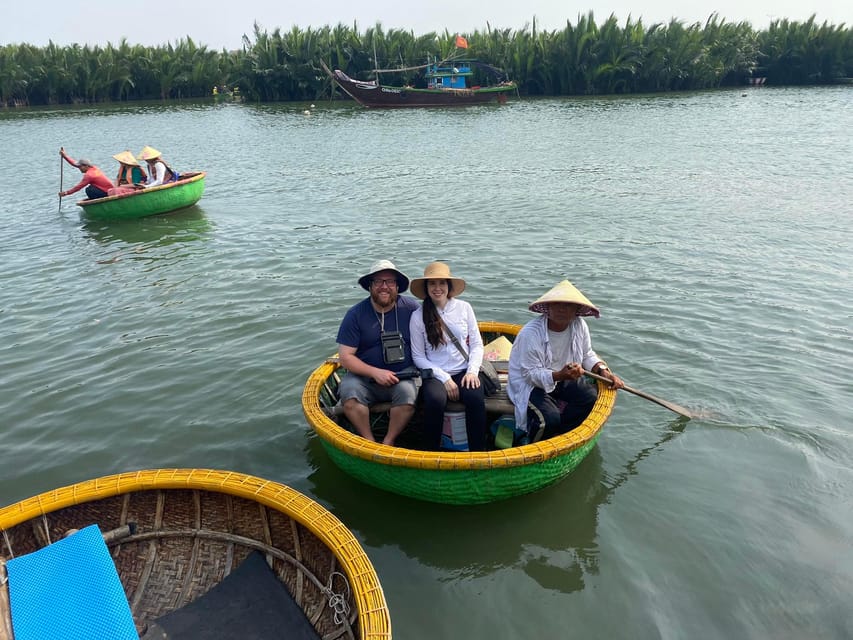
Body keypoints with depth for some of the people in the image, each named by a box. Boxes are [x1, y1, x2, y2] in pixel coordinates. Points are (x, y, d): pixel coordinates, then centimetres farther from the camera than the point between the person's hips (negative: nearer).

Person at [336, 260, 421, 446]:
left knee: (407, 393, -31)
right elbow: (346, 357, -5)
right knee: (348, 390, -29)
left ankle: (388, 443, -10)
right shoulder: (356, 314, -3)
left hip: (402, 375, 0)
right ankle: (370, 442, -11)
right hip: (364, 375, 0)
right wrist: (375, 373, -16)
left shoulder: (411, 308, -1)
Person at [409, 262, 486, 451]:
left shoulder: (464, 308, 4)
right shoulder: (418, 317, -1)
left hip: (464, 371, 2)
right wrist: (444, 378, -10)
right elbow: (419, 357, -1)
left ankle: (478, 453, -14)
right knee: (435, 400, -33)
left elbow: (477, 344, 7)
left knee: (476, 399, -29)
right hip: (435, 375, -1)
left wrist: (472, 371, -9)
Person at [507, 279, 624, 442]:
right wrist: (559, 375, -40)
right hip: (529, 384, -6)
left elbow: (587, 355, 8)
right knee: (550, 418, -29)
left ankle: (555, 435, -3)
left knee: (593, 397, -16)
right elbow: (530, 374, -25)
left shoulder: (580, 326, -7)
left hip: (563, 378, 7)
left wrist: (602, 370, -11)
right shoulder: (531, 333, -26)